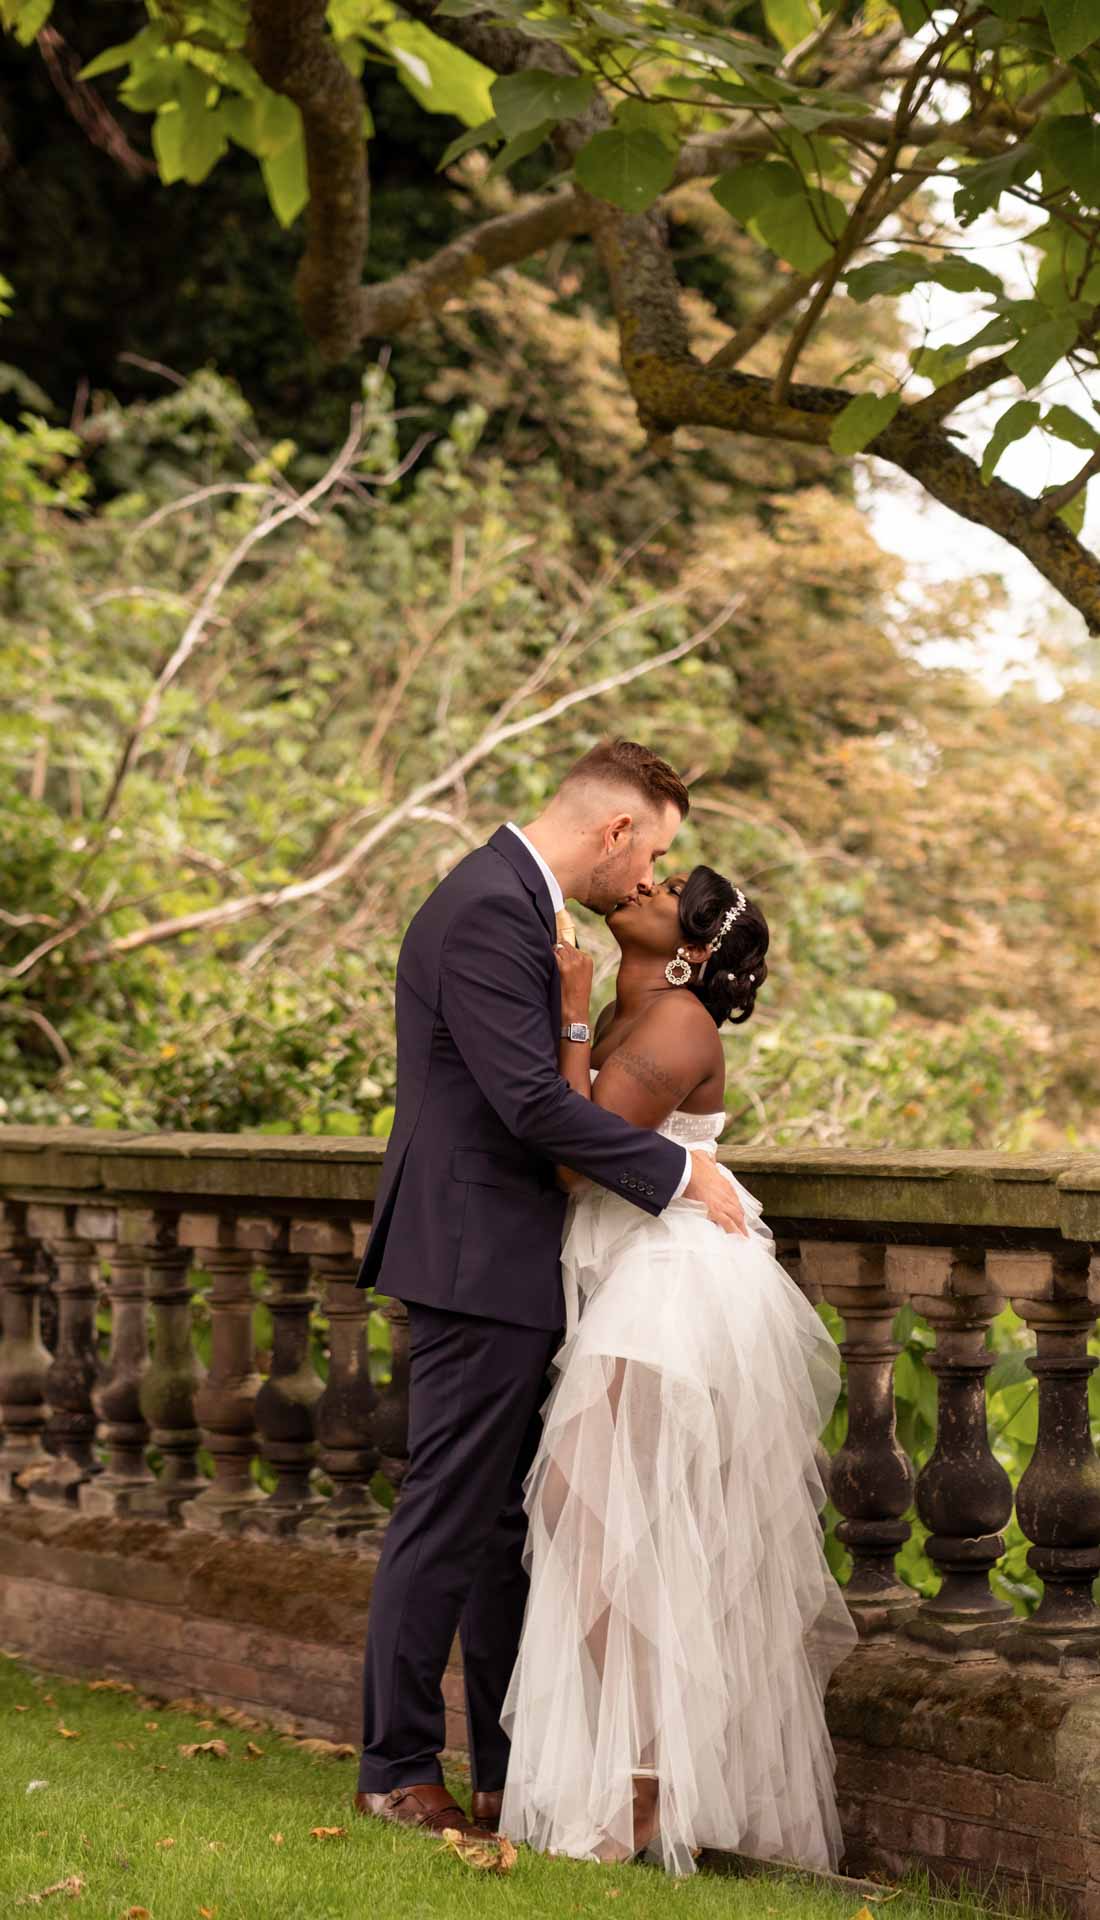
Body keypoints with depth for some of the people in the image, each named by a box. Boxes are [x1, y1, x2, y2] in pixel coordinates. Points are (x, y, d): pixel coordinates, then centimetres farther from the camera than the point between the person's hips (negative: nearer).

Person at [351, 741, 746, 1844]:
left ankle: (511, 1770, 19)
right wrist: (678, 1171, -15)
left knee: (510, 1523, 13)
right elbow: (533, 1100, -23)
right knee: (448, 1518, -3)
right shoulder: (489, 910, -17)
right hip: (478, 1260, -11)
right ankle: (396, 1770, 6)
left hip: (509, 1267, 11)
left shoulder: (515, 899, 16)